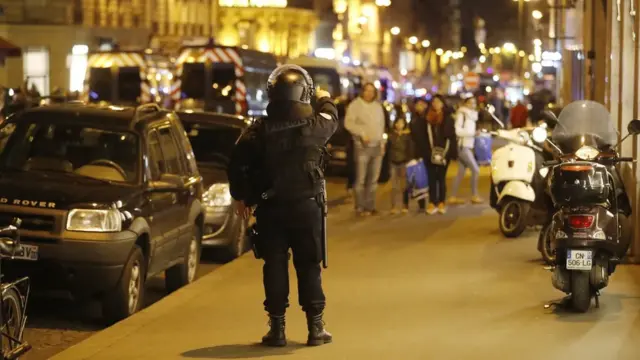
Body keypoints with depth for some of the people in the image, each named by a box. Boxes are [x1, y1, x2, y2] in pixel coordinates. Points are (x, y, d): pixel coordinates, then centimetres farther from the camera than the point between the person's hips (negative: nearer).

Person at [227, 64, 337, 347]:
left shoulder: (259, 130, -6)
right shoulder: (315, 125, -7)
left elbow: (237, 164, -5)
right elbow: (331, 118, 16)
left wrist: (241, 196, 10)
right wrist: (325, 100, 39)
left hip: (270, 208, 0)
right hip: (306, 206, 0)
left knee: (274, 266, 7)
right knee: (308, 266, 8)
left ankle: (277, 328, 9)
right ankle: (315, 327, 11)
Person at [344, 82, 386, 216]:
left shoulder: (378, 106, 15)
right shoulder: (355, 105, -4)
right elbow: (348, 123, -13)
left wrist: (382, 143, 14)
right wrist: (362, 133, -21)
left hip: (377, 146, 6)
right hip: (362, 146, -6)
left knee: (373, 179, 7)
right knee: (361, 179, -6)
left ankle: (370, 206, 13)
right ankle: (360, 207, -1)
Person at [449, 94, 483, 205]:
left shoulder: (471, 114, 16)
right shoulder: (461, 114, -10)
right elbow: (457, 130, -19)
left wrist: (475, 133, 4)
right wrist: (472, 133, -21)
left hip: (468, 146, 9)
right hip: (463, 146, -9)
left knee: (461, 173, 9)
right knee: (475, 170, -11)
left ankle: (453, 197, 13)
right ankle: (474, 196, -3)